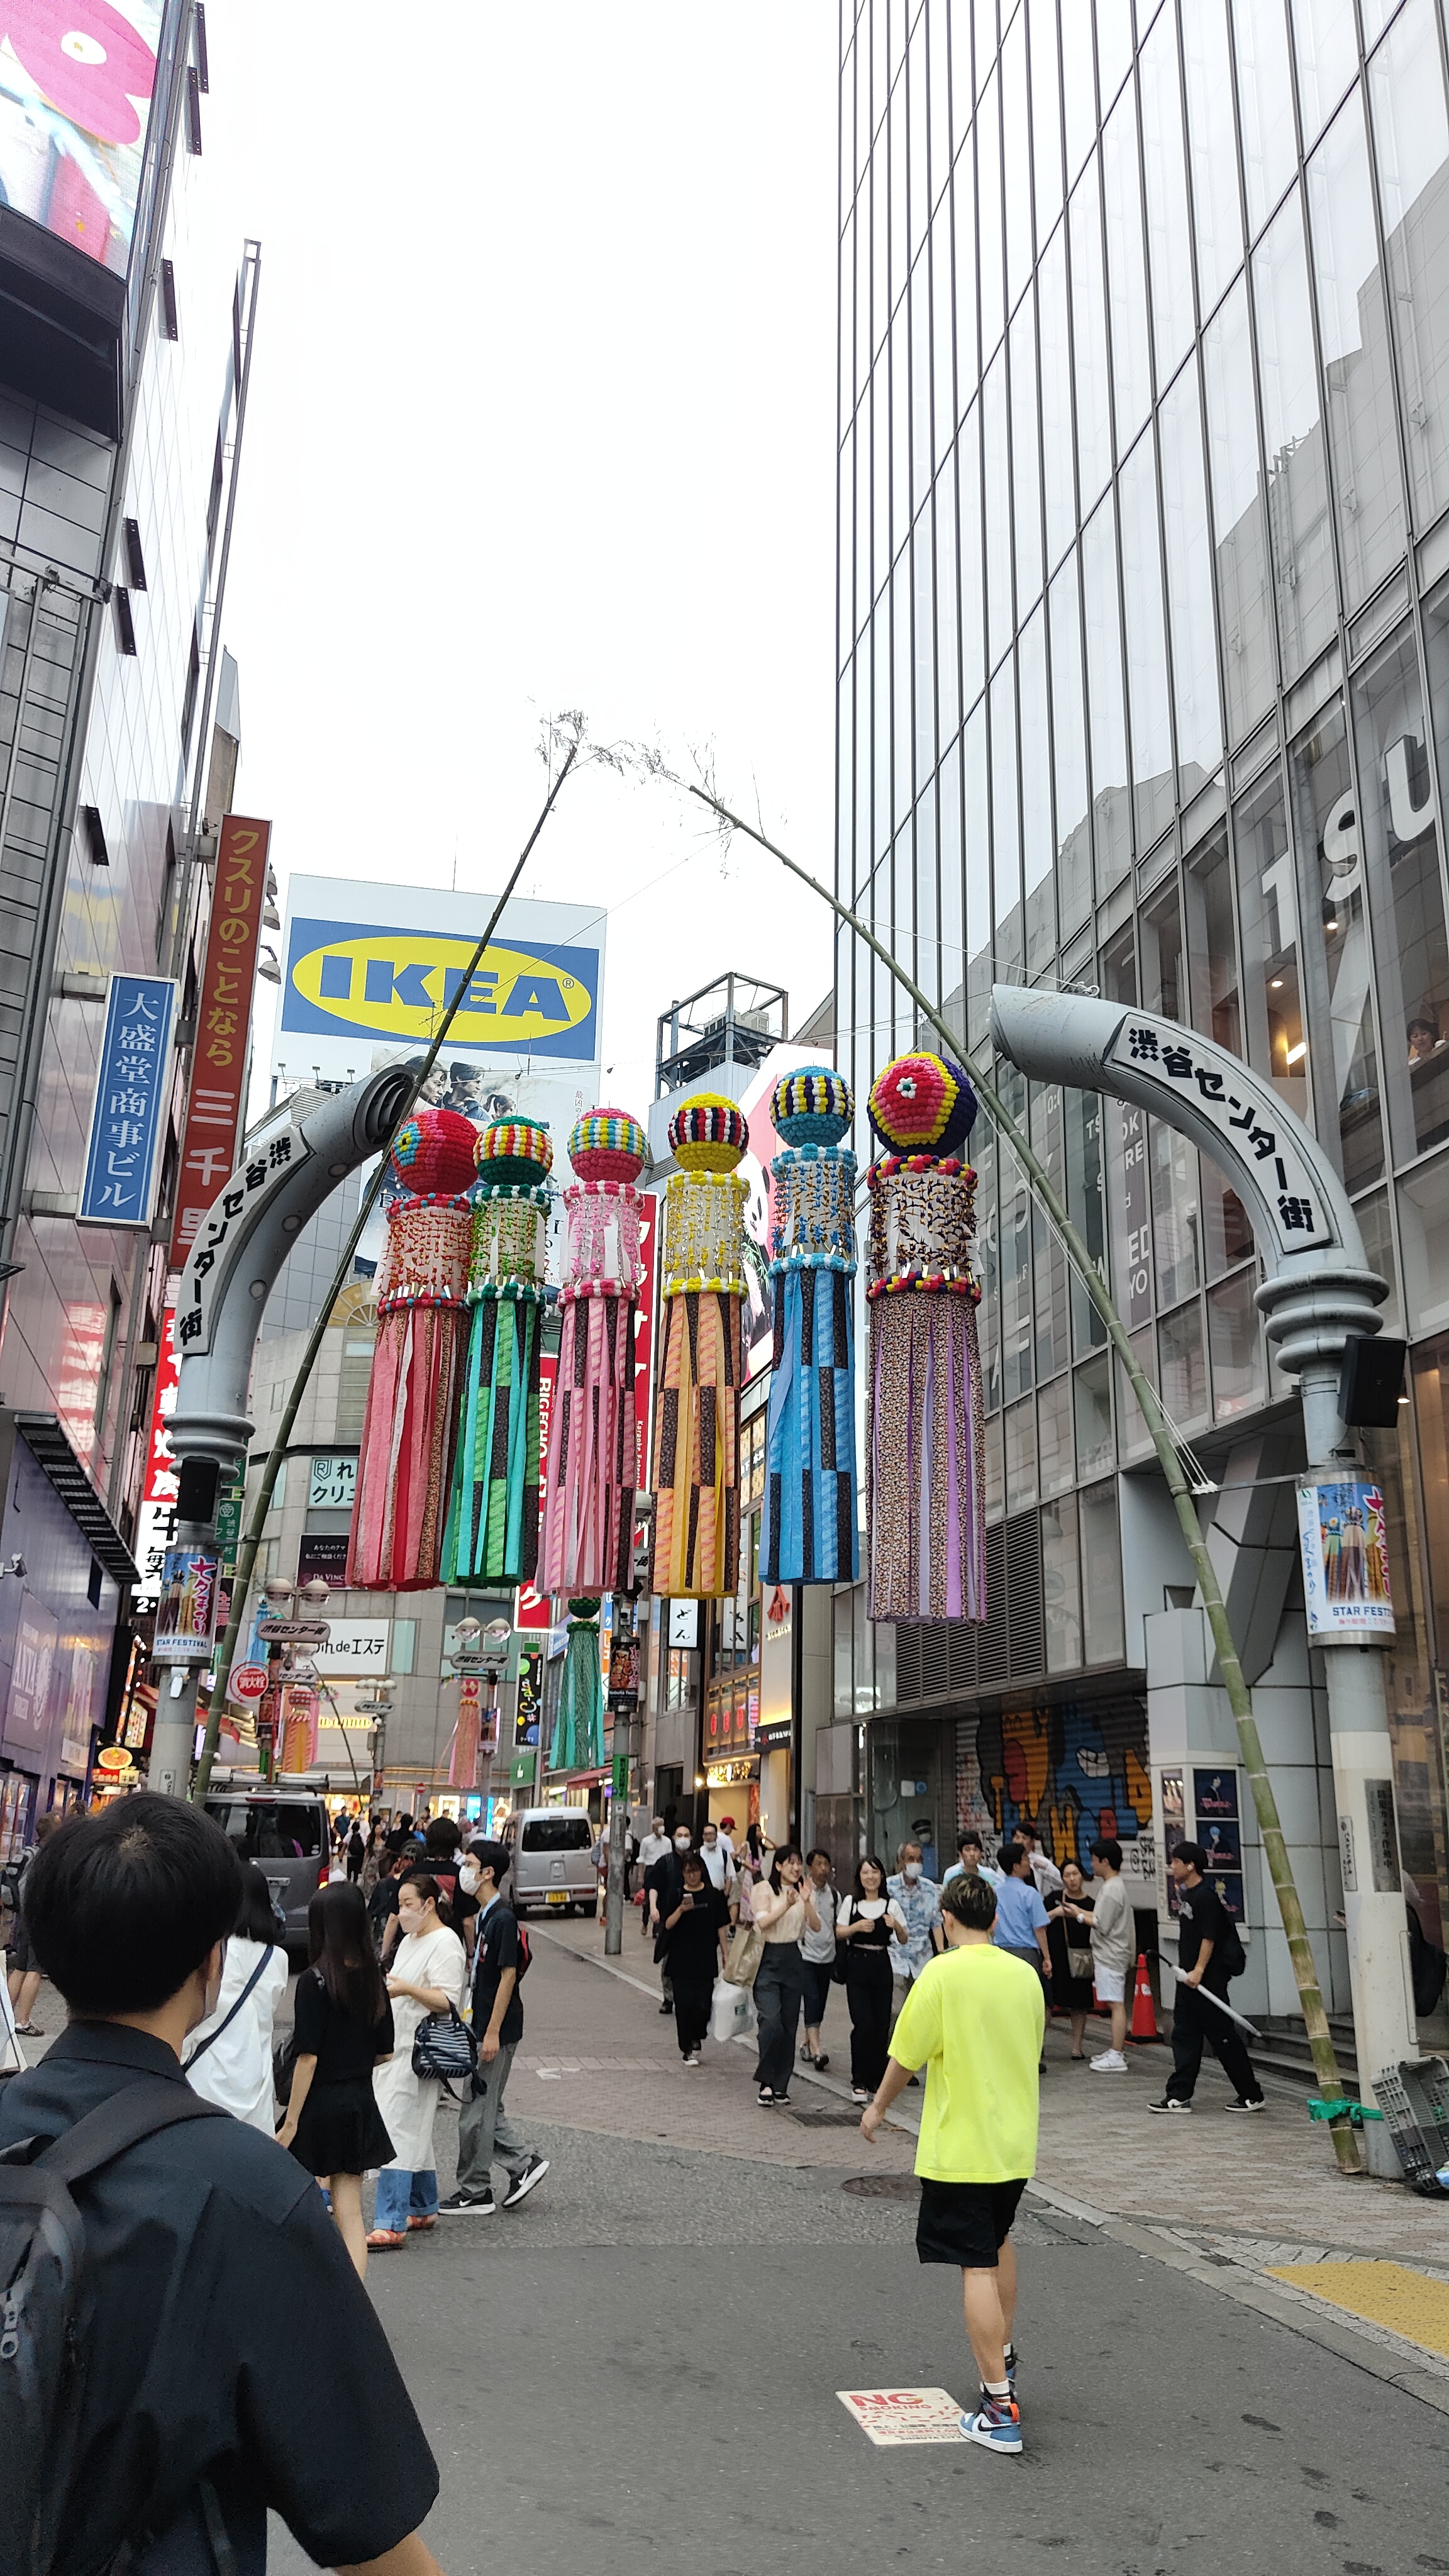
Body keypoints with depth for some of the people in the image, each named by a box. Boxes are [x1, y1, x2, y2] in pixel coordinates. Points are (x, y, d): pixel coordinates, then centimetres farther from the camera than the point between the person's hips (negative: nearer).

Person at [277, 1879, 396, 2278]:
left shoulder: (314, 1980, -15)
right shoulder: (372, 1978, 1)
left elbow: (308, 2057, -16)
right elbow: (384, 2053, 8)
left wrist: (291, 2122, -10)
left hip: (320, 2104, -5)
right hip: (360, 2103, 5)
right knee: (350, 2212, 9)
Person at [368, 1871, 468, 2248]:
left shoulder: (445, 1943, -12)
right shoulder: (409, 1940, 17)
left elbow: (448, 2001, -20)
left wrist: (408, 1989, -30)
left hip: (417, 2053, -9)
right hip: (395, 2048, 9)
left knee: (397, 2133, -12)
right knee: (413, 2133, 14)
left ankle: (391, 2223, -12)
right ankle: (423, 2209, 25)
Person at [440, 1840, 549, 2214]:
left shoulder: (503, 1918, -19)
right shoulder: (483, 1915, 10)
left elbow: (508, 1976, -20)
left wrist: (492, 2033, -20)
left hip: (496, 2031, -9)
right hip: (481, 2026, 9)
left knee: (476, 2111, 1)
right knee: (486, 2107, 14)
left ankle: (475, 2193, 12)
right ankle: (524, 2163, 23)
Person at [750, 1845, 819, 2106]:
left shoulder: (804, 1891, 10)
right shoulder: (765, 1888, -3)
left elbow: (816, 1927, 0)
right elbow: (763, 1922, -15)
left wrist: (807, 1901, -15)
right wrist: (787, 1905, -26)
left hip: (793, 1959, 5)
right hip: (768, 1959, -5)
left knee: (789, 2025, 5)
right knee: (771, 2021, -18)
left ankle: (780, 2086, 15)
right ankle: (765, 2082, -9)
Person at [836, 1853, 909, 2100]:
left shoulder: (891, 1904, 4)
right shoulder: (851, 1902, 3)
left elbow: (904, 1941, 7)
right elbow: (839, 1933, 4)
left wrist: (896, 1926, -13)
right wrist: (857, 1926, -13)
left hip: (881, 1966, 2)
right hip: (857, 1966, -2)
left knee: (882, 2024, 1)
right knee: (864, 2022, -10)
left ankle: (876, 2078, 16)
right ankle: (860, 2081, 2)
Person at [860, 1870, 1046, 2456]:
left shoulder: (943, 1973, -16)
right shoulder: (1026, 1974, 0)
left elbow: (906, 2056, -11)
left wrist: (878, 2107, 6)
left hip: (960, 2145, -6)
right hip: (1016, 2142, 6)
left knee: (978, 2266, -1)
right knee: (999, 2240, 27)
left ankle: (1000, 2410, 0)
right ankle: (1003, 2355, 44)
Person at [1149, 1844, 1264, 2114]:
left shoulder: (1205, 1895, -17)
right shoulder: (1186, 1893, 13)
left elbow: (1209, 1937, -22)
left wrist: (1198, 1971, -25)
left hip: (1208, 1978, -10)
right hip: (1188, 1977, 10)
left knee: (1223, 2036, -1)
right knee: (1184, 2035, 8)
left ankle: (1252, 2096, 10)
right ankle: (1179, 2096, 10)